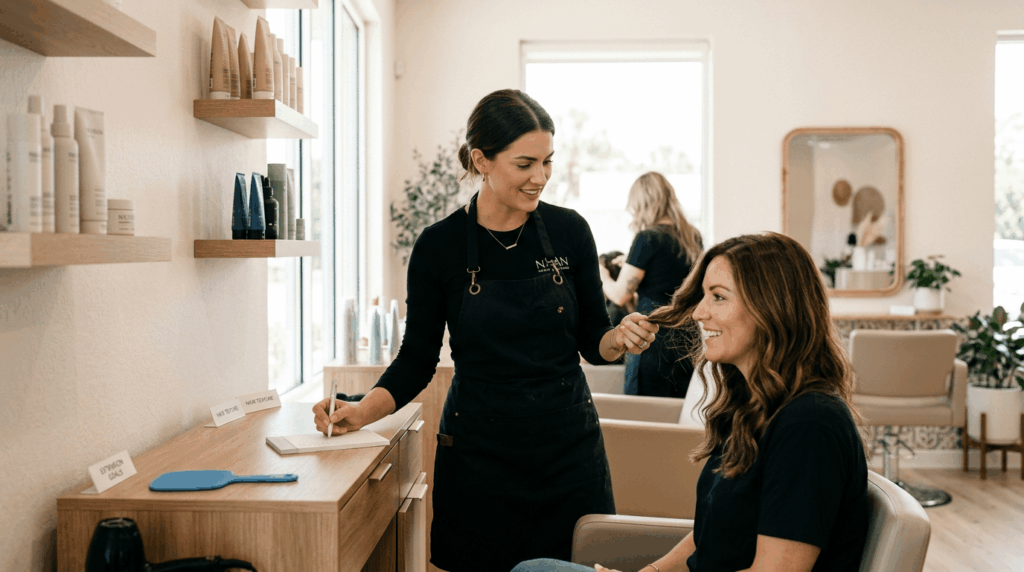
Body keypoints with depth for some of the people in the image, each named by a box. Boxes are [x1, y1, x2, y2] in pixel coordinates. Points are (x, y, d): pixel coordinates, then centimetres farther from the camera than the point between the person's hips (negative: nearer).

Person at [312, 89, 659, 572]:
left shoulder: (569, 231, -2)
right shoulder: (440, 245, -6)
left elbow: (592, 341, 6)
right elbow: (417, 359, 0)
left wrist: (622, 338, -15)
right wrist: (362, 411, -14)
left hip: (569, 445, 2)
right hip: (478, 452, -1)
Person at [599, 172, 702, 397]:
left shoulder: (648, 239, -11)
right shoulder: (693, 237, 8)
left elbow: (620, 295, -9)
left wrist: (603, 277, 11)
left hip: (653, 337, -7)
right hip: (689, 337, 7)